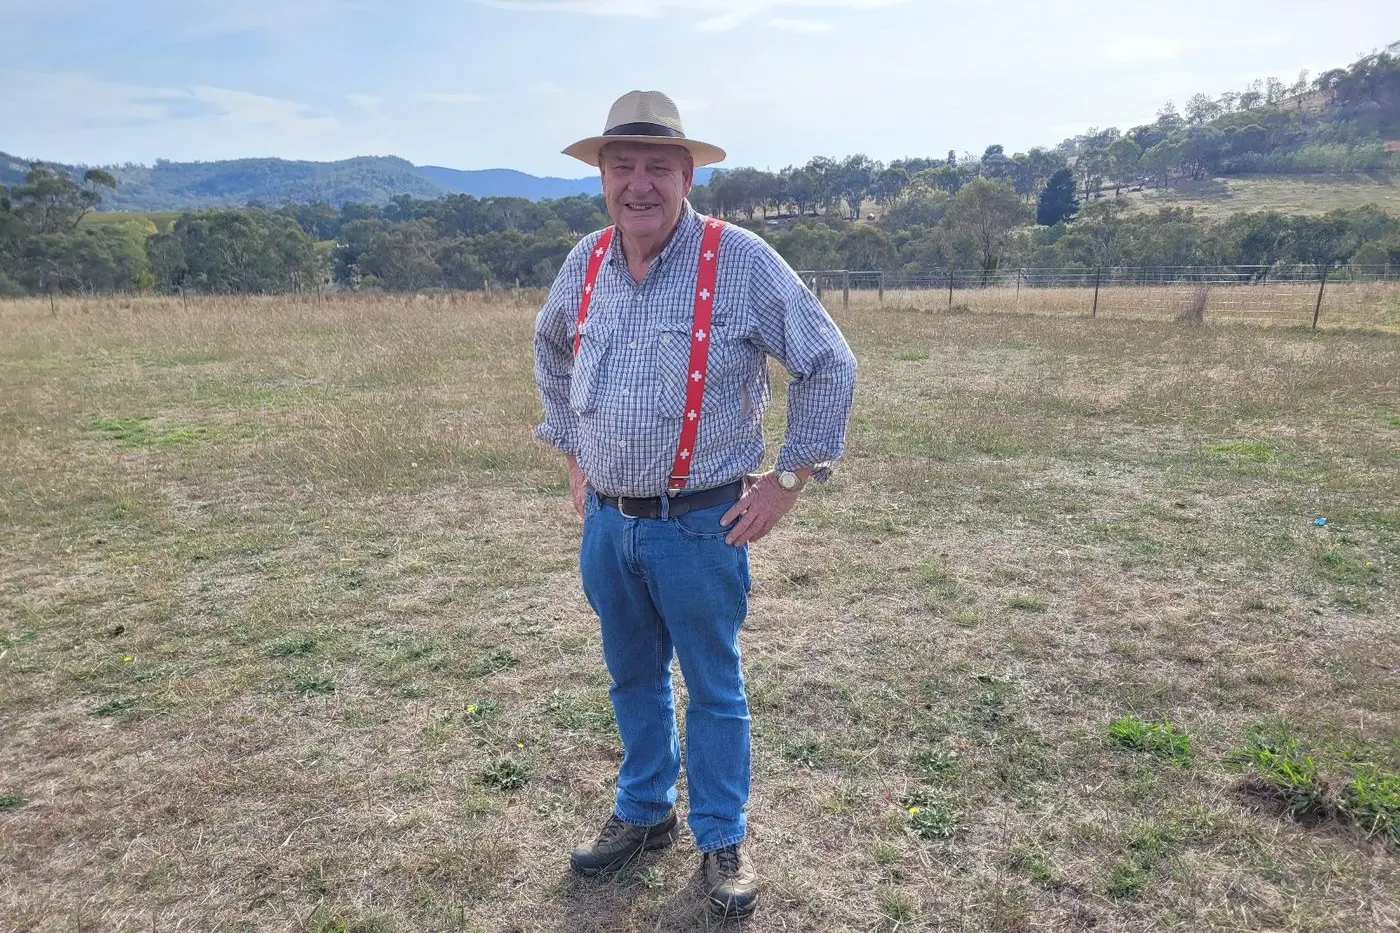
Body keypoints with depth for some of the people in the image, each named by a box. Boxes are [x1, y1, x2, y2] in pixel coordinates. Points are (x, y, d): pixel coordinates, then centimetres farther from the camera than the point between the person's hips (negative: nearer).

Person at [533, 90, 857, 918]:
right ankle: (645, 813, 41)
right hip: (606, 522, 5)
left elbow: (830, 366, -9)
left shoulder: (741, 260, -13)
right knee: (633, 677, 20)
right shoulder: (587, 262, 2)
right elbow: (551, 350, 22)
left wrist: (791, 479, -10)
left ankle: (723, 840, 31)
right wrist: (572, 454, 17)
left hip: (699, 526, -5)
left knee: (714, 688, 10)